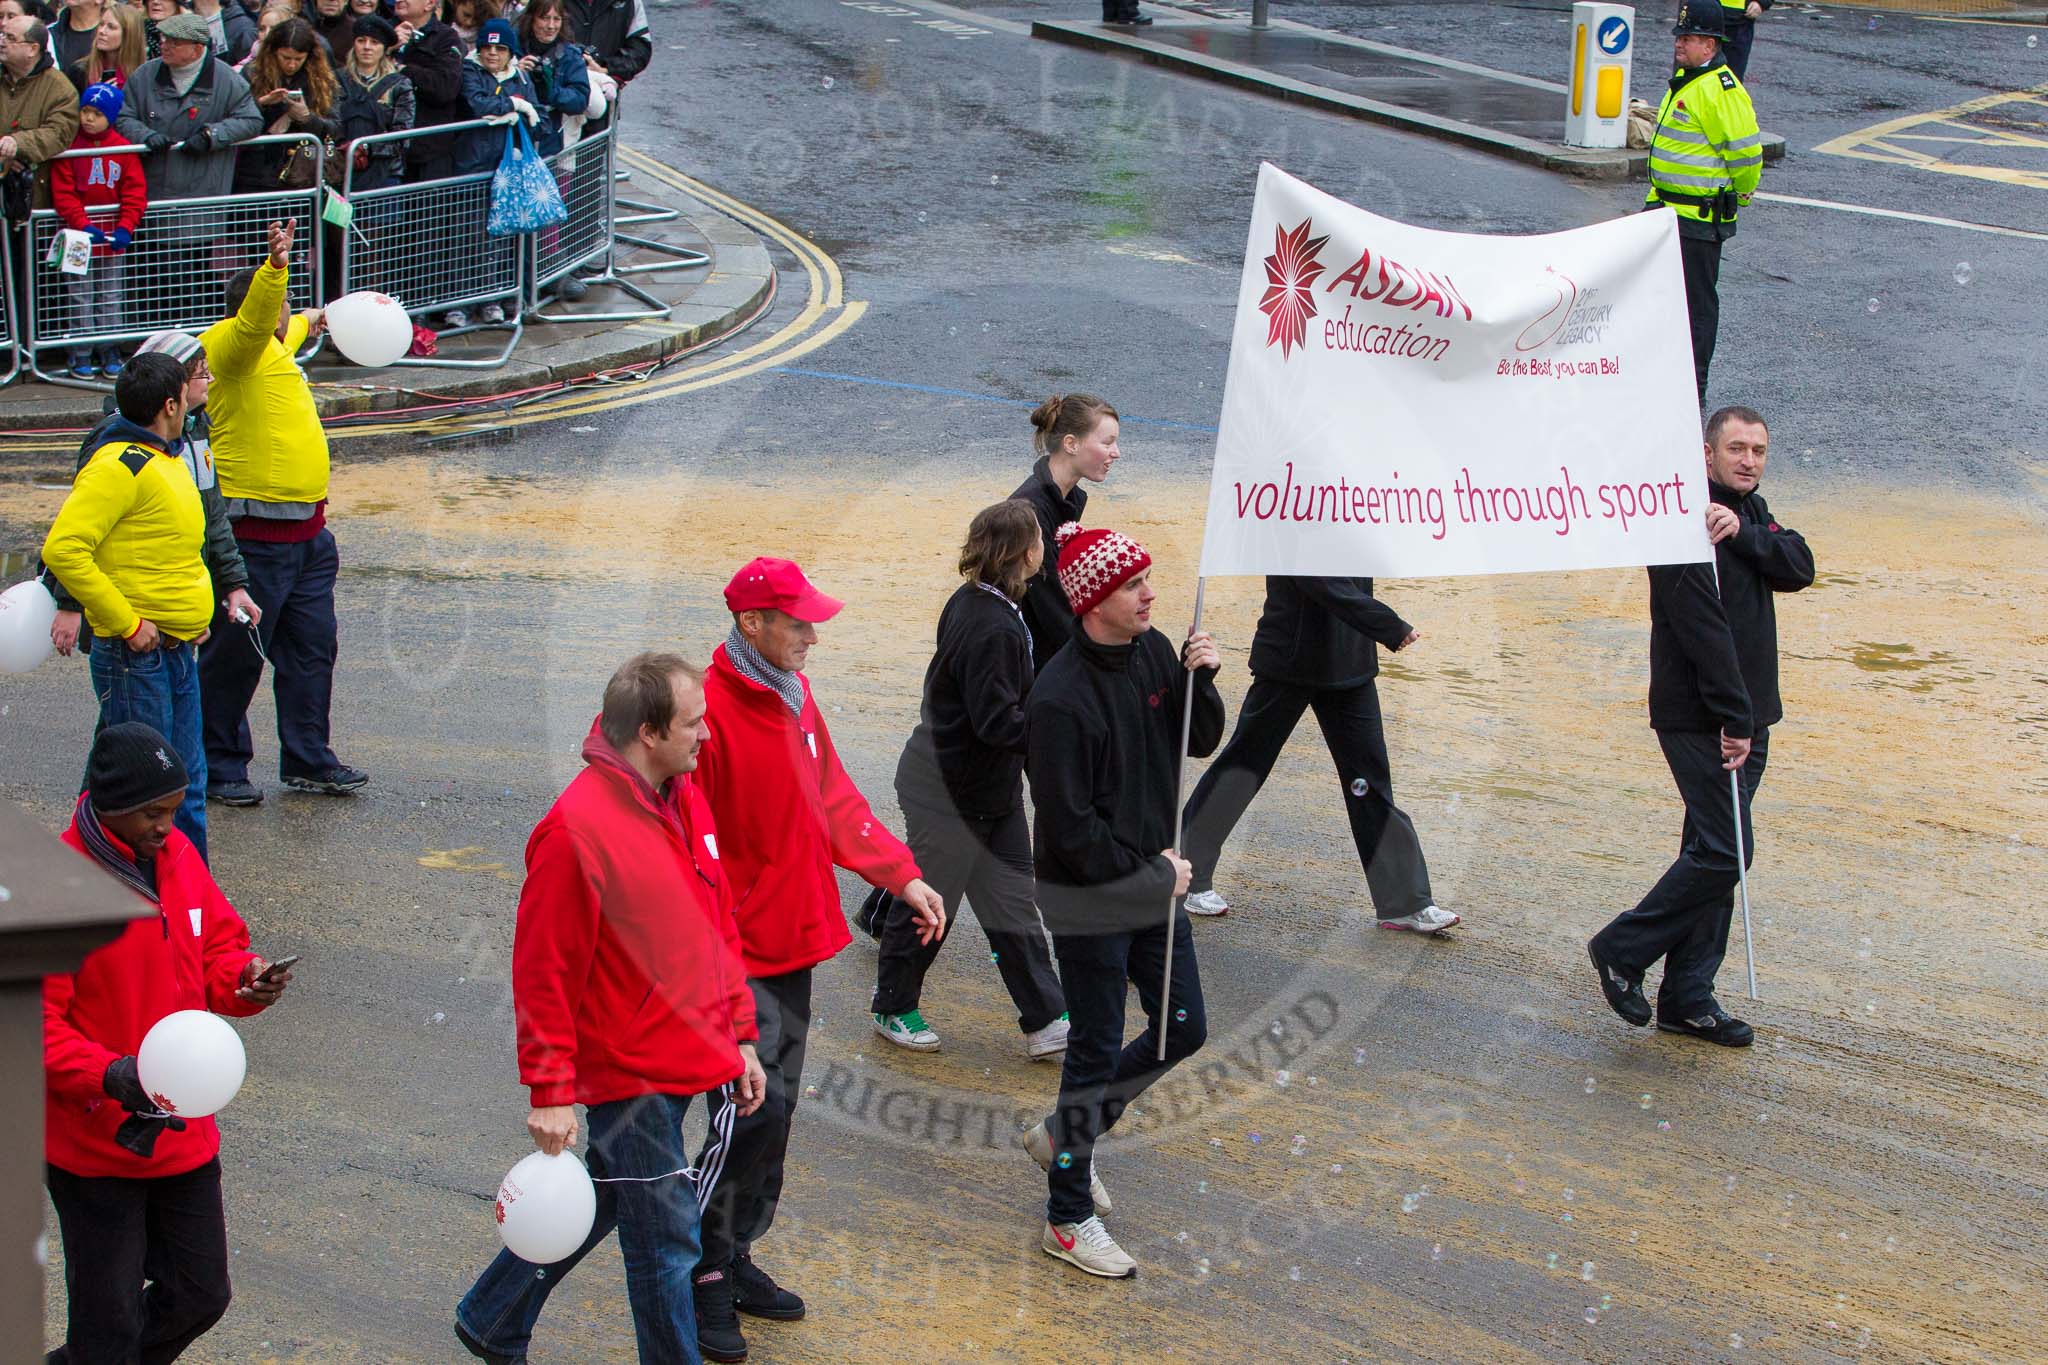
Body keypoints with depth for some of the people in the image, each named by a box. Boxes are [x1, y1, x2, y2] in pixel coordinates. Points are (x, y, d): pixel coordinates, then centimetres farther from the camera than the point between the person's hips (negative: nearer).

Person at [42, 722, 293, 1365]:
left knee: (201, 1297, 16)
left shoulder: (177, 856, 2)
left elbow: (218, 945, 14)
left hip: (184, 1135, 7)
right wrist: (110, 1076, -31)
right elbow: (32, 1023, -18)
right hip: (95, 1144, -7)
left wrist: (243, 980, -9)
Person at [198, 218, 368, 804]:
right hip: (256, 534, -10)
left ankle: (307, 760, 23)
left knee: (312, 651, 13)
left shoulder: (274, 345, 17)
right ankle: (218, 767, 9)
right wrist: (276, 267, -51)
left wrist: (308, 320, 63)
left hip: (306, 531, 10)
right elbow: (254, 319, -35)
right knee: (236, 657, -1)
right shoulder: (232, 343, -11)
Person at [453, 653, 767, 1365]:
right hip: (630, 1079, -8)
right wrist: (550, 1092, -16)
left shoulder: (687, 803, 5)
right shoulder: (576, 830, -21)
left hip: (694, 1063, 8)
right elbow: (543, 973, -18)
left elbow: (720, 929, 15)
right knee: (667, 1249, 2)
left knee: (605, 1203, 22)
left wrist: (740, 1037, 16)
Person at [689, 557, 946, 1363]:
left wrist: (901, 875, 10)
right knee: (755, 1110, -9)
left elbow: (834, 800, 16)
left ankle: (737, 1256, 28)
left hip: (793, 942, 8)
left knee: (776, 1111, 15)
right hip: (737, 952, -8)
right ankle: (707, 1276, 5)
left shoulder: (792, 695, 7)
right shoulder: (711, 710, -19)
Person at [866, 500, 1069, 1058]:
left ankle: (1044, 1021, 15)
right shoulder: (992, 629, -28)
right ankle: (893, 1008, 29)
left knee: (1013, 905, 11)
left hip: (992, 789, 10)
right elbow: (997, 722, -30)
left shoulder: (973, 603, 2)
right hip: (949, 792, -10)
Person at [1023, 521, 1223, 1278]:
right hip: (1090, 901, -8)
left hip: (1153, 882, 8)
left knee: (1183, 1030, 15)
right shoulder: (1061, 697, -24)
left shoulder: (1153, 652, 0)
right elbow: (1069, 828, -23)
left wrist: (1200, 681, -11)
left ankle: (1064, 1132, 34)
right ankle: (1069, 1218, 17)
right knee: (1097, 1049, 2)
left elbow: (1201, 741, 8)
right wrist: (1148, 871, -15)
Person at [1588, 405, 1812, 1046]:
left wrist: (1743, 532, -20)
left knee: (1715, 852, 9)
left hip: (1746, 717, 9)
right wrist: (1732, 719, -20)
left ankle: (1688, 998, 14)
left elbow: (1798, 568, -4)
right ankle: (1623, 950, 2)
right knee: (1725, 850, -12)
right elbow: (1703, 627, -19)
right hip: (1699, 721, -9)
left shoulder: (1751, 513, 14)